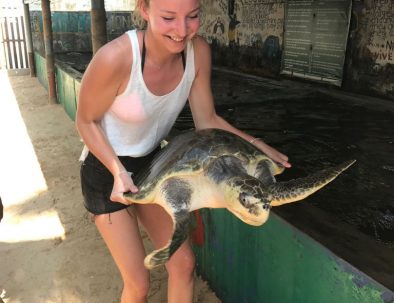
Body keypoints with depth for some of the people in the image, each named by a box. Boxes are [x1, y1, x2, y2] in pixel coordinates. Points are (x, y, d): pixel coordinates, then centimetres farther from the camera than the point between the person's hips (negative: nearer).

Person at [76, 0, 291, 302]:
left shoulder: (198, 51, -16)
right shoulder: (115, 58, -32)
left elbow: (207, 120, -4)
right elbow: (86, 121, -15)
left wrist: (256, 144, -11)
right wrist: (119, 172, -25)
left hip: (150, 163, 5)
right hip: (105, 171, -4)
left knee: (183, 262, 9)